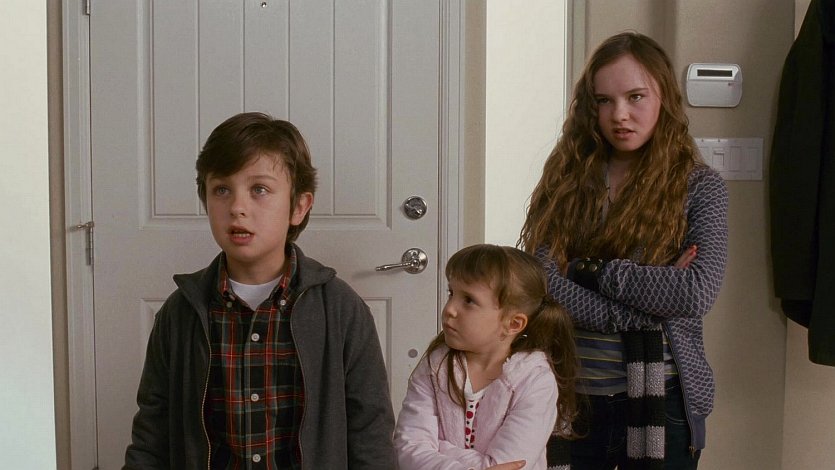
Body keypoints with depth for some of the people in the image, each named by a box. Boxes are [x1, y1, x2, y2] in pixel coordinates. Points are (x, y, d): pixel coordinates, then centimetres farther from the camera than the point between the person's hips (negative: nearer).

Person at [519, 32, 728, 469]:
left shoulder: (700, 187, -2)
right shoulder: (567, 179, 1)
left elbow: (697, 294, -16)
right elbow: (540, 280, -11)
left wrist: (592, 269, -13)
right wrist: (656, 287, -16)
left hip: (660, 400, -1)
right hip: (572, 396, 2)